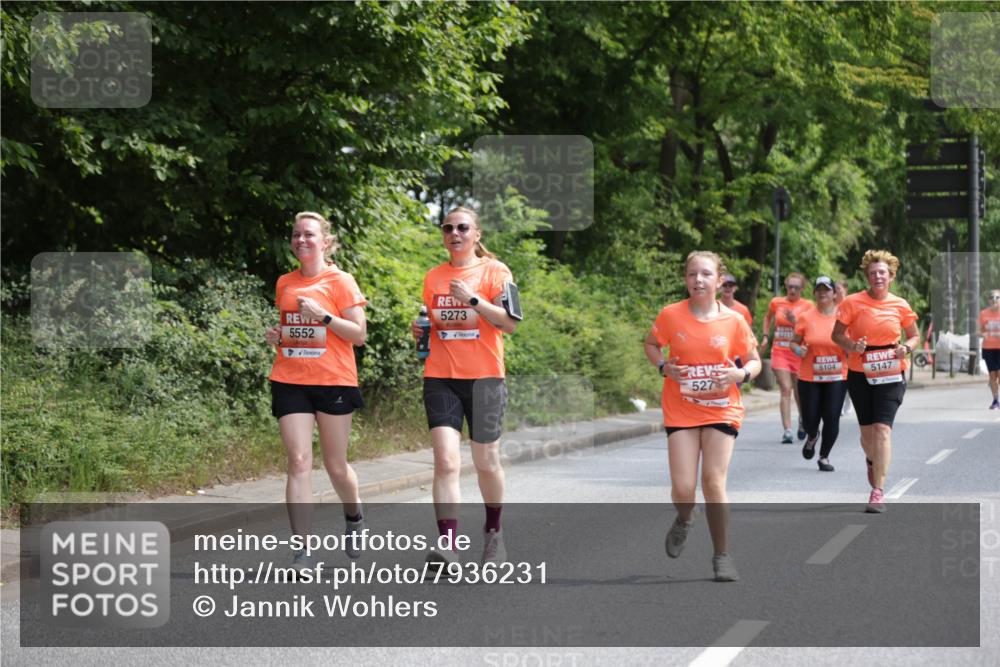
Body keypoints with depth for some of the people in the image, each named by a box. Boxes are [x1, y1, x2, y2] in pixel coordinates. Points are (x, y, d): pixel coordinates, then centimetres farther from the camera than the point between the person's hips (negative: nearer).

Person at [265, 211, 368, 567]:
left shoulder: (340, 281, -3)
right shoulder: (285, 283, 11)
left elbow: (359, 334, -6)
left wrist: (323, 315, -18)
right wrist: (276, 336, 3)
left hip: (333, 381, -3)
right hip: (290, 381, 3)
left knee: (335, 465, 8)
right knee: (298, 461, -8)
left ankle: (354, 518, 40)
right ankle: (302, 552, -12)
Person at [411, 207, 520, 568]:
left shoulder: (494, 271, 0)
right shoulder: (433, 277, 12)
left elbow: (510, 323, -9)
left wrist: (473, 298, -18)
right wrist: (420, 329, 3)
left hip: (484, 377, -2)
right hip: (441, 378, 2)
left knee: (486, 462, 8)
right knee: (446, 461, -12)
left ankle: (493, 531, 32)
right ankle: (447, 545, -19)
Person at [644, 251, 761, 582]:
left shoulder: (733, 321, -6)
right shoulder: (671, 315, -6)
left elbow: (754, 361, 5)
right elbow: (651, 345, 12)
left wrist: (741, 374, -17)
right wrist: (663, 366, -8)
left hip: (721, 410, 0)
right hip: (680, 411, 0)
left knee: (714, 481, -9)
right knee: (683, 488, -6)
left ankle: (722, 556, 7)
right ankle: (683, 520, 32)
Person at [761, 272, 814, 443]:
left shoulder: (807, 305, -1)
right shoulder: (776, 303, 5)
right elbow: (768, 317, 25)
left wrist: (795, 321, -21)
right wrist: (766, 336, 16)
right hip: (780, 351, 0)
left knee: (799, 389, 8)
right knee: (786, 389, -10)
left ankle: (802, 420, 38)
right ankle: (787, 431, -14)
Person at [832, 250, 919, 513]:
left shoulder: (900, 305, 0)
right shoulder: (854, 302, -4)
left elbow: (914, 335, 13)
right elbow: (837, 335, 1)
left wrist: (906, 348, -9)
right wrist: (852, 346, -19)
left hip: (891, 374, -1)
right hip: (860, 373, 1)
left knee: (882, 429, -14)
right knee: (867, 430, 13)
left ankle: (878, 492, -15)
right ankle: (872, 460, 49)